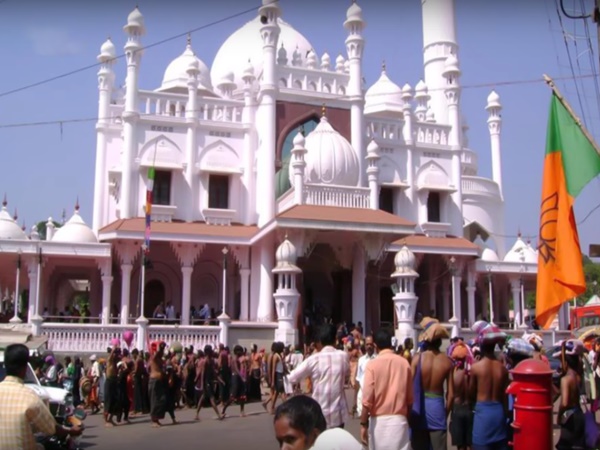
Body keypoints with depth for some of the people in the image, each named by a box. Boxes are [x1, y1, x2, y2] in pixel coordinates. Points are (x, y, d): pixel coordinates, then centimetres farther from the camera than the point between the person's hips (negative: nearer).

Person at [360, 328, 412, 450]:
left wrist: (363, 424, -3)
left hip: (378, 420, -1)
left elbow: (367, 399, -11)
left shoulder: (372, 364, -7)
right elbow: (410, 397, 8)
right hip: (399, 420, 1)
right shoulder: (404, 363, 2)